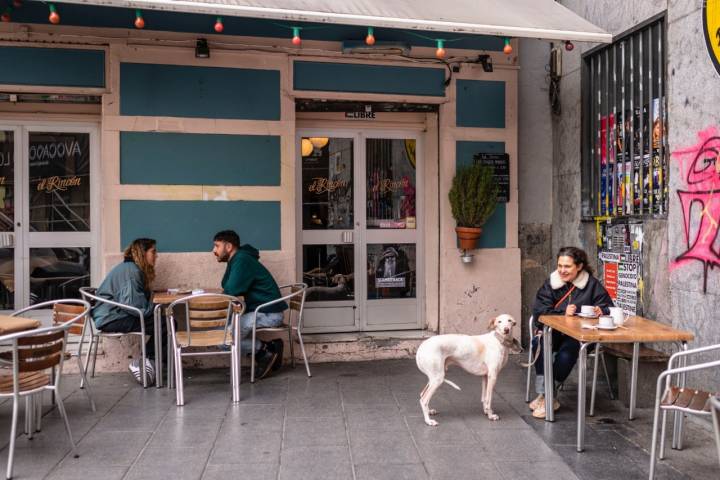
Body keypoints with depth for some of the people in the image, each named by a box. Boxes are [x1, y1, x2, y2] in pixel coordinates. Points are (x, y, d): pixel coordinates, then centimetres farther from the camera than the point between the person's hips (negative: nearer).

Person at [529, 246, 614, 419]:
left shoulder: (592, 284, 1)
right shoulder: (551, 283, 5)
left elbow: (608, 307, 3)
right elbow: (539, 311, -3)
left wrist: (601, 310, -21)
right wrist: (564, 313, -17)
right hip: (554, 332, 2)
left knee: (567, 351, -34)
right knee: (538, 343, -31)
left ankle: (546, 396, -20)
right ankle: (546, 396, -25)